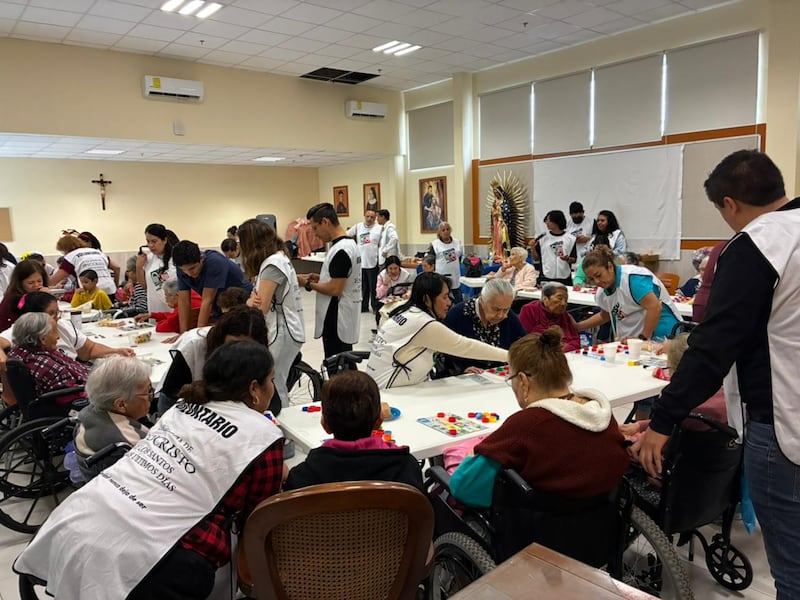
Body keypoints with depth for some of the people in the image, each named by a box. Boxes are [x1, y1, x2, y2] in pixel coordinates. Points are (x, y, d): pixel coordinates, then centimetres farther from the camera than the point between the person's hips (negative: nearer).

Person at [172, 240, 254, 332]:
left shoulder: (214, 262, -28)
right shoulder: (183, 267, -10)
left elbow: (207, 300, -28)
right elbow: (183, 301, -9)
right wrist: (183, 334, -15)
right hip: (219, 311, 6)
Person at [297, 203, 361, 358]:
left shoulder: (340, 251, -20)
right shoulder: (350, 243, 12)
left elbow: (335, 289, -23)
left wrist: (309, 284, -10)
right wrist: (320, 277, 10)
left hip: (336, 322, -10)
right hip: (344, 318, 10)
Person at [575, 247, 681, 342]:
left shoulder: (631, 278, -17)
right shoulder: (603, 292, 7)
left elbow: (655, 307, -23)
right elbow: (605, 316, 25)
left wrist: (643, 339, -20)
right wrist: (577, 327, 18)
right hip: (635, 339, 7)